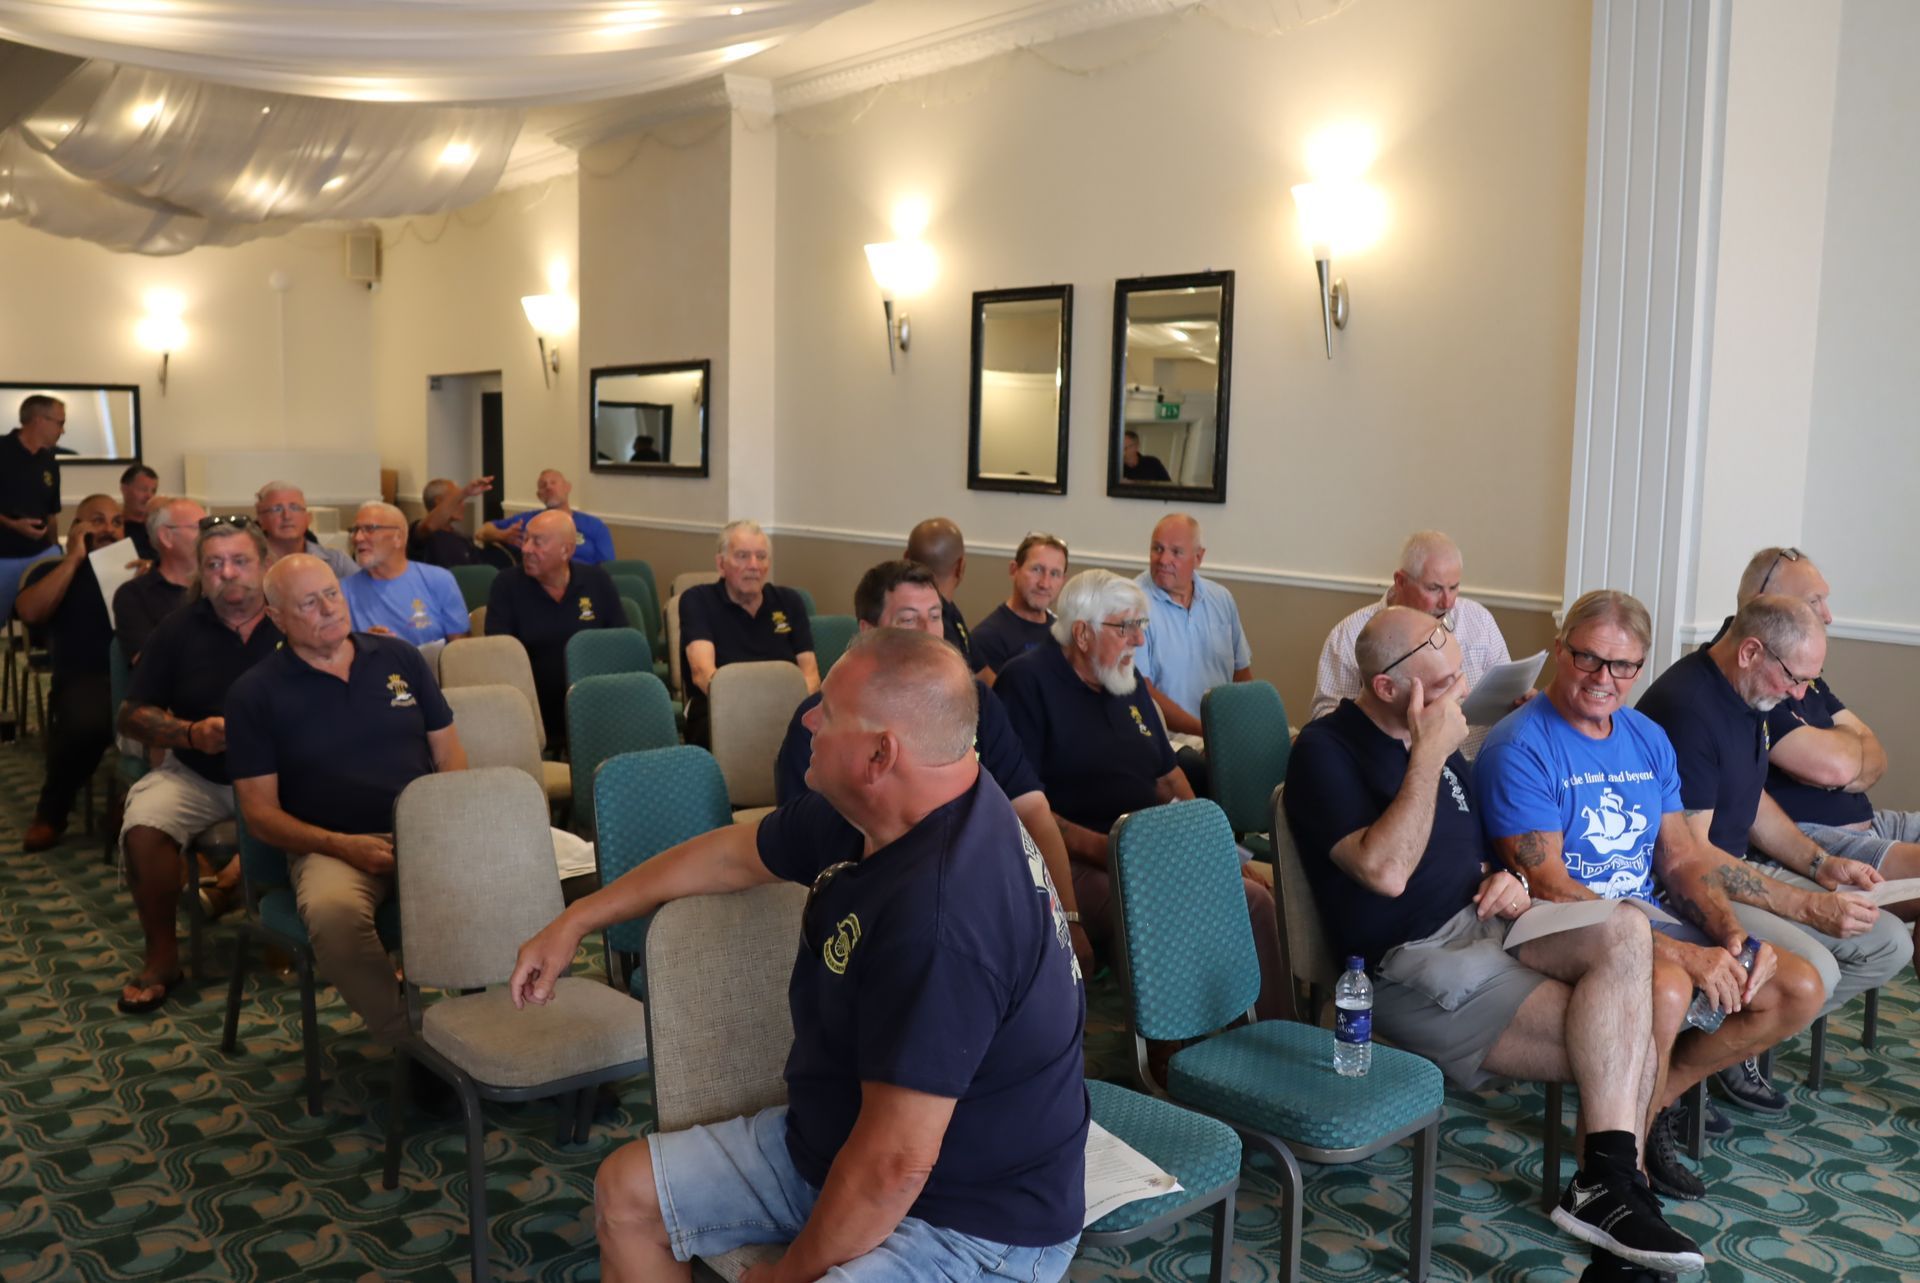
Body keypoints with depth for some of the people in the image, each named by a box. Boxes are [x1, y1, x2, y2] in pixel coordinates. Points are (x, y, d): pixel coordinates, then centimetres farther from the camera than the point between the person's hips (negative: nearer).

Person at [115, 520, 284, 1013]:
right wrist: (190, 733, -13)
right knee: (143, 826, -26)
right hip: (196, 775, 2)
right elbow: (132, 714, 5)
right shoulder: (178, 630, 4)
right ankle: (161, 955, -5)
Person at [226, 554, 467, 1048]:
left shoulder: (399, 657, 15)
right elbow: (260, 812, 4)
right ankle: (406, 1039, -19)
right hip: (331, 846, -2)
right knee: (333, 911, -38)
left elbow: (448, 752, 16)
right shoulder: (255, 692, 7)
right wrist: (341, 846, -13)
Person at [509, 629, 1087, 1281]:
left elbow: (894, 1166, -30)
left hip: (969, 1219, -9)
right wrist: (576, 920, 18)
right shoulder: (868, 808, -6)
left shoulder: (941, 914, -35)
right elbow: (735, 853, 12)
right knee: (625, 1191, 14)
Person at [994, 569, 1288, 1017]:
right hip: (1080, 864, -8)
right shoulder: (1028, 681, -7)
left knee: (1256, 899, -10)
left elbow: (1168, 775, 25)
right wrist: (1099, 847, -22)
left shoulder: (1128, 683, 19)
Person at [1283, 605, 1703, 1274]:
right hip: (1413, 964, -7)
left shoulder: (1436, 737, 14)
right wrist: (1430, 755, -22)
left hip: (1481, 923, 8)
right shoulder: (1326, 750, -11)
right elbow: (1385, 870, -24)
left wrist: (1508, 880, 2)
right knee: (1631, 1046, -18)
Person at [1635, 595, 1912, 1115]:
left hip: (1742, 868, 10)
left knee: (1889, 944, 5)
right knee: (1812, 967, -29)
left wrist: (1819, 864, 6)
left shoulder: (1745, 695, 8)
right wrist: (1809, 906, -23)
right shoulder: (1684, 707, -24)